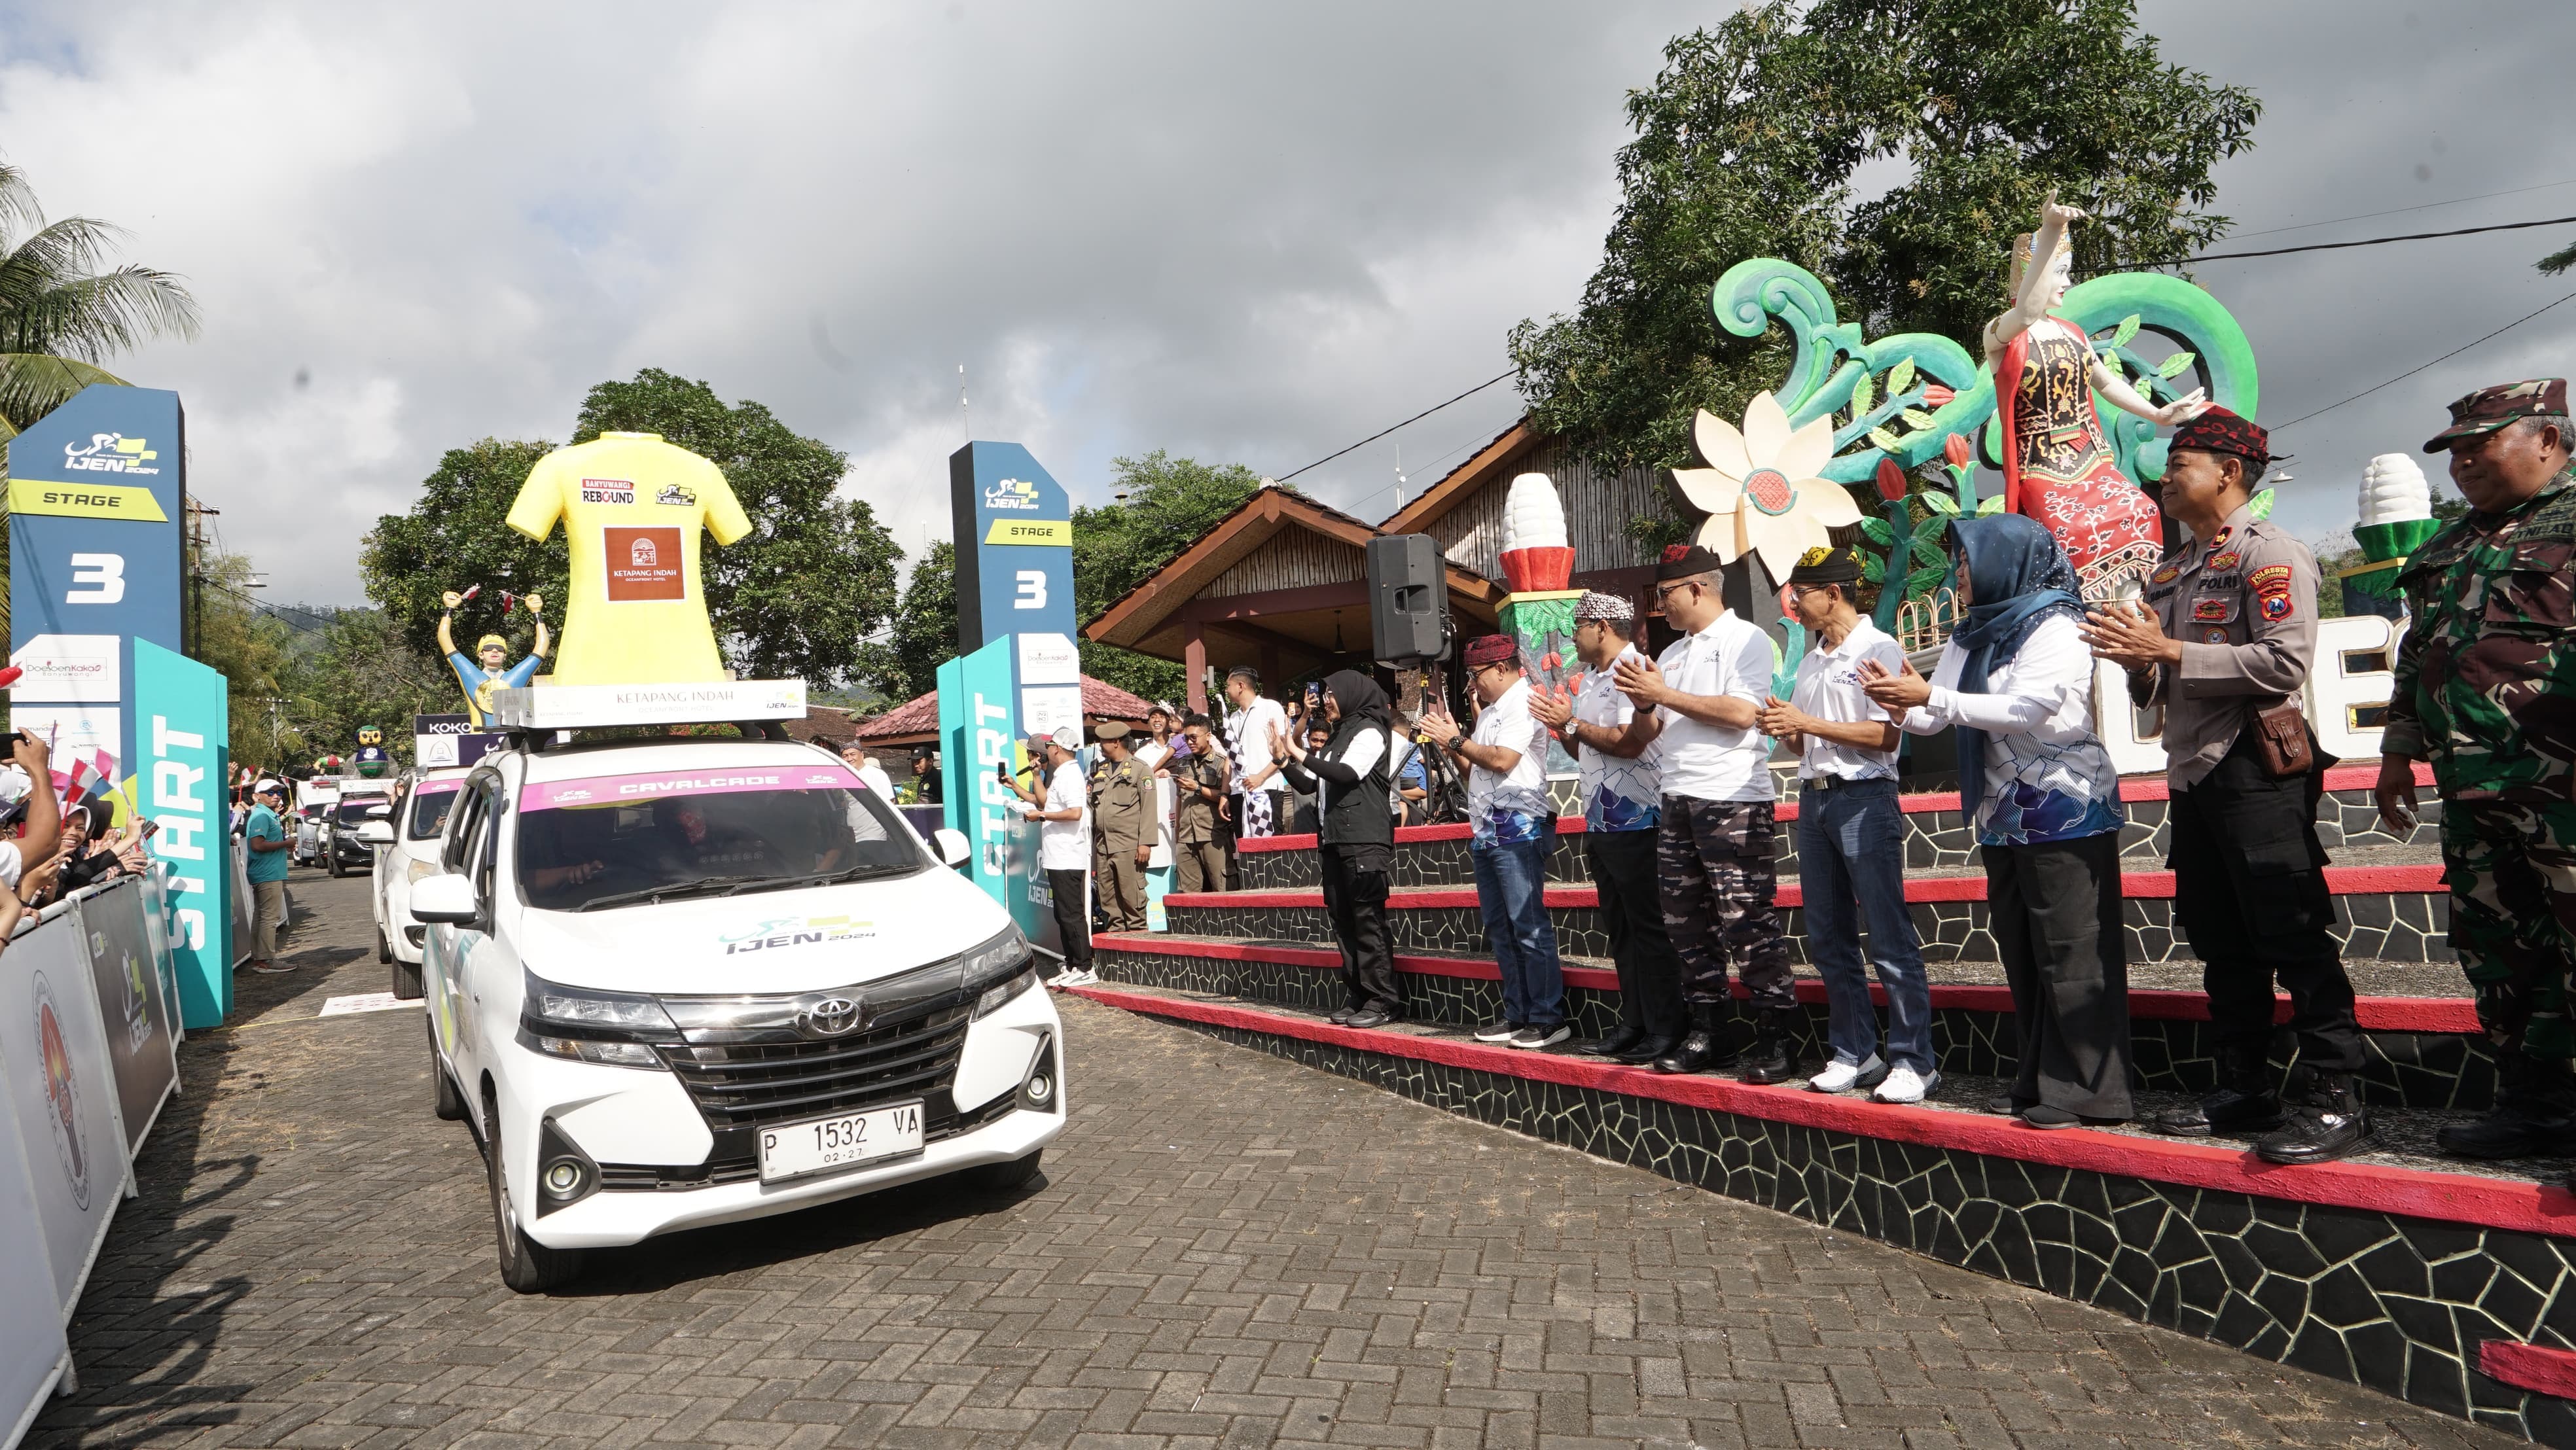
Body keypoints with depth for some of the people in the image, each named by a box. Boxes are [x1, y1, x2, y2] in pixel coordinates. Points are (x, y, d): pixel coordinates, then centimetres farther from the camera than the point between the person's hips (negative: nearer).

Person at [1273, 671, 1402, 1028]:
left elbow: (1348, 773, -17)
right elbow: (1307, 783, 21)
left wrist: (1300, 754, -15)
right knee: (1343, 921, 7)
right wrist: (1286, 759, 6)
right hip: (1333, 840, 9)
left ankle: (1383, 1001, -8)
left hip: (1364, 841, -8)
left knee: (1368, 920, -10)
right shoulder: (1335, 737, 21)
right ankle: (1356, 997, 11)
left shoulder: (1369, 730, -2)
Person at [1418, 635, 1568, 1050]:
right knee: (1500, 928, 11)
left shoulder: (1523, 703, -7)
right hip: (1487, 830, 10)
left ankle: (1549, 1019, -7)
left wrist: (1456, 740, -9)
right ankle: (1517, 1015, 16)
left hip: (1518, 828, -10)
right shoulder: (1491, 712, 22)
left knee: (1529, 925, -10)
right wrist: (1448, 740, 9)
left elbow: (1503, 760, -19)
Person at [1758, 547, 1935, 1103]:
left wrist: (1807, 723, -14)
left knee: (1889, 940, -6)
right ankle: (1856, 1054, 19)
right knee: (1828, 939, 10)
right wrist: (1784, 729, 0)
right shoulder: (1810, 662, 17)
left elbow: (1886, 735, -15)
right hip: (1814, 800, 8)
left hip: (1864, 800, -8)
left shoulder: (1878, 650, -6)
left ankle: (1913, 1061, 2)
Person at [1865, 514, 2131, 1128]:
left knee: (2071, 952, -6)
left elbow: (2024, 709, -22)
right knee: (2021, 954, 11)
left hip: (2064, 811, -8)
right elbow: (1931, 719, 8)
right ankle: (2040, 1080, 19)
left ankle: (2090, 1091, 1)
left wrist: (1931, 696, -23)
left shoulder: (2055, 627, -9)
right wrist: (1898, 699, -13)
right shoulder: (1974, 635, 12)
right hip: (2005, 816, 8)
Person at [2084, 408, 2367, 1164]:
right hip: (2193, 770, 9)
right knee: (2222, 944, 13)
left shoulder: (2270, 553, -7)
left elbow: (2284, 664, -20)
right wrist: (2139, 665, -2)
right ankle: (2243, 1091, 22)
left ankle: (2334, 1100, 2)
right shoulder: (2170, 570, 18)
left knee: (2293, 938, -6)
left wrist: (2169, 651, -20)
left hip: (2255, 768, -9)